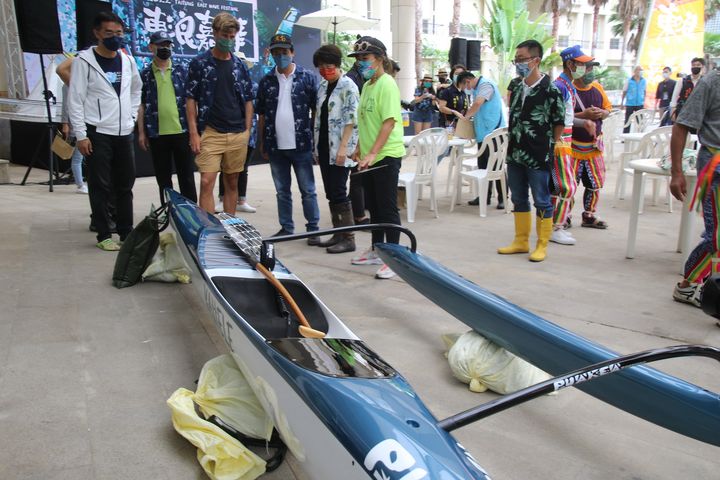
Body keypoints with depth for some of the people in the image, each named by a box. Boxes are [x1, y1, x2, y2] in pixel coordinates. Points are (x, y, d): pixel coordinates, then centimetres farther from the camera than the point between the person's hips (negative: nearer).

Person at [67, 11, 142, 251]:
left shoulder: (128, 61, 9)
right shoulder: (84, 61, -6)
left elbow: (137, 89, 26)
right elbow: (75, 100, -8)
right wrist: (81, 135, -13)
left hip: (124, 133, 5)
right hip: (97, 133, -5)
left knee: (125, 185, 10)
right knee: (101, 187, 0)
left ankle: (127, 232, 19)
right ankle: (104, 235, 9)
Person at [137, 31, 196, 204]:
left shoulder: (182, 70, 7)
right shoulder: (145, 74, 6)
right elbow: (141, 105, 7)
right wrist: (141, 132, 0)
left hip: (181, 131, 0)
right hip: (157, 133, 1)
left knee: (186, 175, 4)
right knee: (163, 177, 8)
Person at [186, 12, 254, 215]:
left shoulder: (240, 65, 10)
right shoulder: (199, 63, 0)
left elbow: (248, 100, 13)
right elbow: (190, 99, 0)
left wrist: (247, 131, 5)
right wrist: (194, 133, -8)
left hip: (238, 135, 3)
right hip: (210, 134, -3)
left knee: (232, 184, 9)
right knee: (206, 183, -9)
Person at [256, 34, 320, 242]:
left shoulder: (307, 78, 0)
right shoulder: (266, 82, 9)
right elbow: (261, 115, 12)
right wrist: (261, 143, 9)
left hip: (301, 145, -3)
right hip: (275, 146, 3)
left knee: (308, 191, 2)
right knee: (282, 191, 12)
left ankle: (313, 229, 10)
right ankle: (286, 228, 22)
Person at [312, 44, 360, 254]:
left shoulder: (348, 87, -9)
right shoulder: (323, 86, 14)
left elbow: (351, 121, -15)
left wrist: (343, 147, -21)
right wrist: (317, 147, 15)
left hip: (339, 151, -8)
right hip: (324, 148, 8)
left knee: (339, 193, -6)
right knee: (330, 193, 10)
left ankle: (348, 238, 1)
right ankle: (338, 234, 19)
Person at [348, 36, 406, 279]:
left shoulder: (387, 84, -12)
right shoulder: (367, 85, 14)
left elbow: (389, 122, -20)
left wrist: (372, 153, -26)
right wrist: (360, 148, 19)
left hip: (386, 156, -9)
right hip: (369, 157, 9)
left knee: (388, 208, -3)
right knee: (373, 206, 16)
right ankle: (376, 251, 29)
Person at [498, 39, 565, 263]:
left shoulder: (550, 90, -13)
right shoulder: (515, 85, 6)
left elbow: (560, 123, -6)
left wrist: (548, 145, -2)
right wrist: (512, 139, 13)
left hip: (538, 156, -6)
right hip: (514, 153, 7)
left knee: (542, 202, 4)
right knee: (519, 200, 15)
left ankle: (542, 246, 15)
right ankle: (521, 241, 28)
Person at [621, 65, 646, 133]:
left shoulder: (644, 81, 3)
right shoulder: (629, 81, -4)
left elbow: (644, 91, 12)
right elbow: (624, 91, 2)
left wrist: (644, 102, 11)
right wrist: (622, 102, 2)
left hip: (640, 104, 2)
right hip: (630, 104, -2)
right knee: (627, 121, 2)